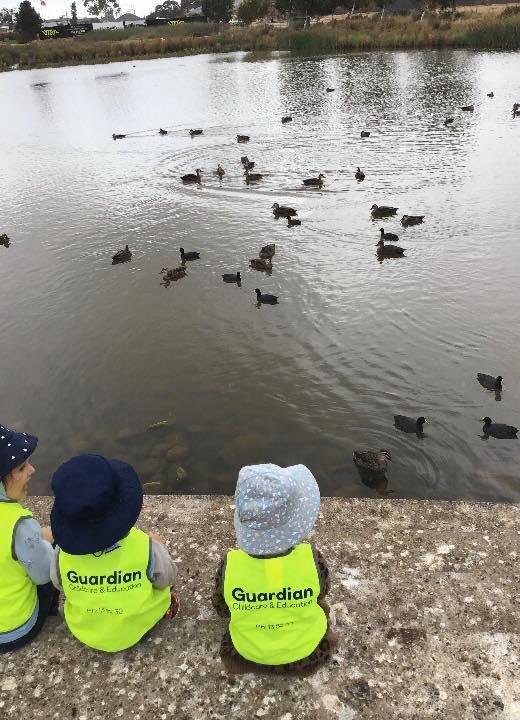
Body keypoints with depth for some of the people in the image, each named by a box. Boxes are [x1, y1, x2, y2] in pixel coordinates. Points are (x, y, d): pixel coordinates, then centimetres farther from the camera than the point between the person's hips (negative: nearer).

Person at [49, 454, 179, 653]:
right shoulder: (147, 548, -34)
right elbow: (167, 580, -12)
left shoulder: (63, 551, -29)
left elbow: (58, 584, -6)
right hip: (134, 631, -1)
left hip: (84, 631, 2)